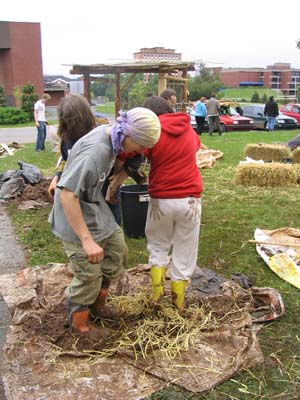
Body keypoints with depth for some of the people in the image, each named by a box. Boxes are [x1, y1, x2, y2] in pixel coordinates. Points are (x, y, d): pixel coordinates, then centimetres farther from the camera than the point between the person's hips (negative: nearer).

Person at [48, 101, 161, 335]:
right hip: (78, 221, -9)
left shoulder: (109, 134, -6)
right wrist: (87, 239, -30)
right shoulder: (94, 151, -32)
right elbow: (67, 195, -32)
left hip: (98, 213, 9)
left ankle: (98, 303, 38)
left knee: (118, 254, 18)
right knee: (89, 277, 3)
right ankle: (79, 321, 29)